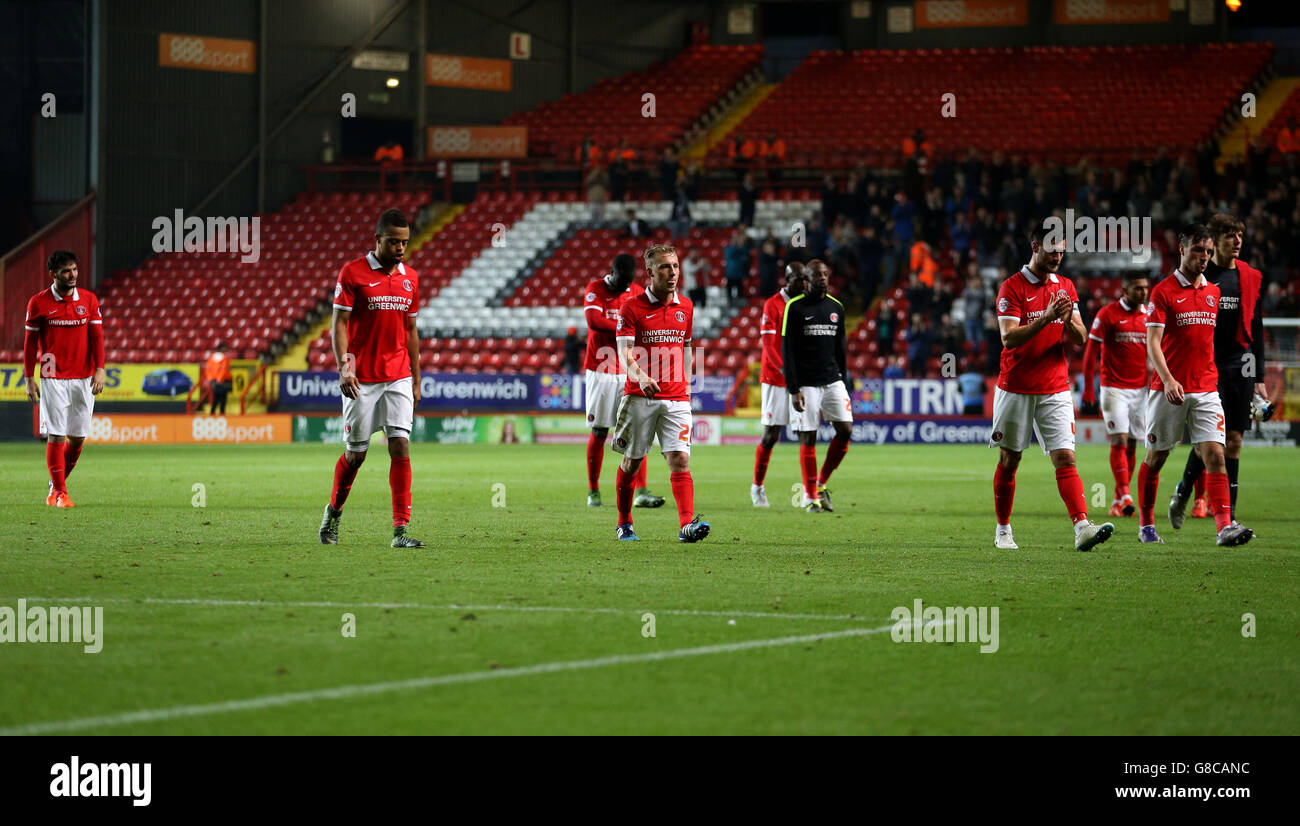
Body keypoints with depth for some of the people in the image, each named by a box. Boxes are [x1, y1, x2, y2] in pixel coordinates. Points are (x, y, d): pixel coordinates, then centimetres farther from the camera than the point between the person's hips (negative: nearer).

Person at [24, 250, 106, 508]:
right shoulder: (39, 303, -2)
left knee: (78, 437, 5)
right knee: (56, 436, -7)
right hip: (53, 379, -3)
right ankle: (60, 493, -1)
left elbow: (96, 336, 4)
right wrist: (29, 378, -1)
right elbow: (30, 341, 2)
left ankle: (56, 485, 23)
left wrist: (100, 370, -7)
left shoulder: (89, 300, 5)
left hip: (84, 379, 3)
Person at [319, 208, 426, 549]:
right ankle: (333, 512, 31)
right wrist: (343, 366, -20)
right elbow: (339, 323, -7)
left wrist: (416, 380, 15)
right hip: (361, 379, -3)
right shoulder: (353, 273, -5)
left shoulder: (410, 278, 10)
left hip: (398, 377, 3)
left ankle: (400, 530, -12)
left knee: (400, 446, -9)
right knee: (356, 452, 5)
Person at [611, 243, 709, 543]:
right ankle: (624, 525, 23)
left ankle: (687, 524, -23)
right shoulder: (632, 307, -4)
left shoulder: (685, 307, 9)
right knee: (632, 462, 8)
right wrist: (640, 377, -32)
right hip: (639, 397, -2)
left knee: (680, 459, -12)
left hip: (676, 399, 2)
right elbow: (624, 352, -13)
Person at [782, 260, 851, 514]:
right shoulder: (795, 307, -3)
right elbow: (787, 350, -6)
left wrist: (843, 383, 14)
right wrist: (793, 389, -12)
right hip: (806, 384, -4)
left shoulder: (836, 307, 12)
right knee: (808, 438, -4)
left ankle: (821, 483, 11)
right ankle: (810, 496, 3)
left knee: (845, 430, -6)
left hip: (832, 381, 4)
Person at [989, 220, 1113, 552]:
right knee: (1009, 461, 7)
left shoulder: (1066, 287, 10)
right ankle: (1003, 530, 22)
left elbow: (1080, 339, 8)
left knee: (1065, 459, -10)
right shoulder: (1012, 288, -6)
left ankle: (1082, 528, -23)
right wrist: (1046, 318, -26)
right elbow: (1009, 338, -16)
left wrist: (1069, 320, -14)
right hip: (1015, 389, -3)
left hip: (1055, 390, 3)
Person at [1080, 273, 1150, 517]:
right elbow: (1091, 352, -3)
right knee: (1119, 440, -12)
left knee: (1132, 444, 4)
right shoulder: (1107, 314, -6)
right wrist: (1088, 387, -7)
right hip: (1114, 387, -4)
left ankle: (1118, 500, 10)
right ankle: (1125, 495, -16)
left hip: (1140, 388, 4)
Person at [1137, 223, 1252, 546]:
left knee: (1215, 454, -10)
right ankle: (1146, 525, 21)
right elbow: (1153, 342, -11)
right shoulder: (1163, 291, -5)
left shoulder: (1213, 292, 12)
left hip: (1206, 390, 4)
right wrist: (1168, 380, -24)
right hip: (1169, 390, -4)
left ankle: (1225, 526, -19)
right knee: (1156, 457, 7)